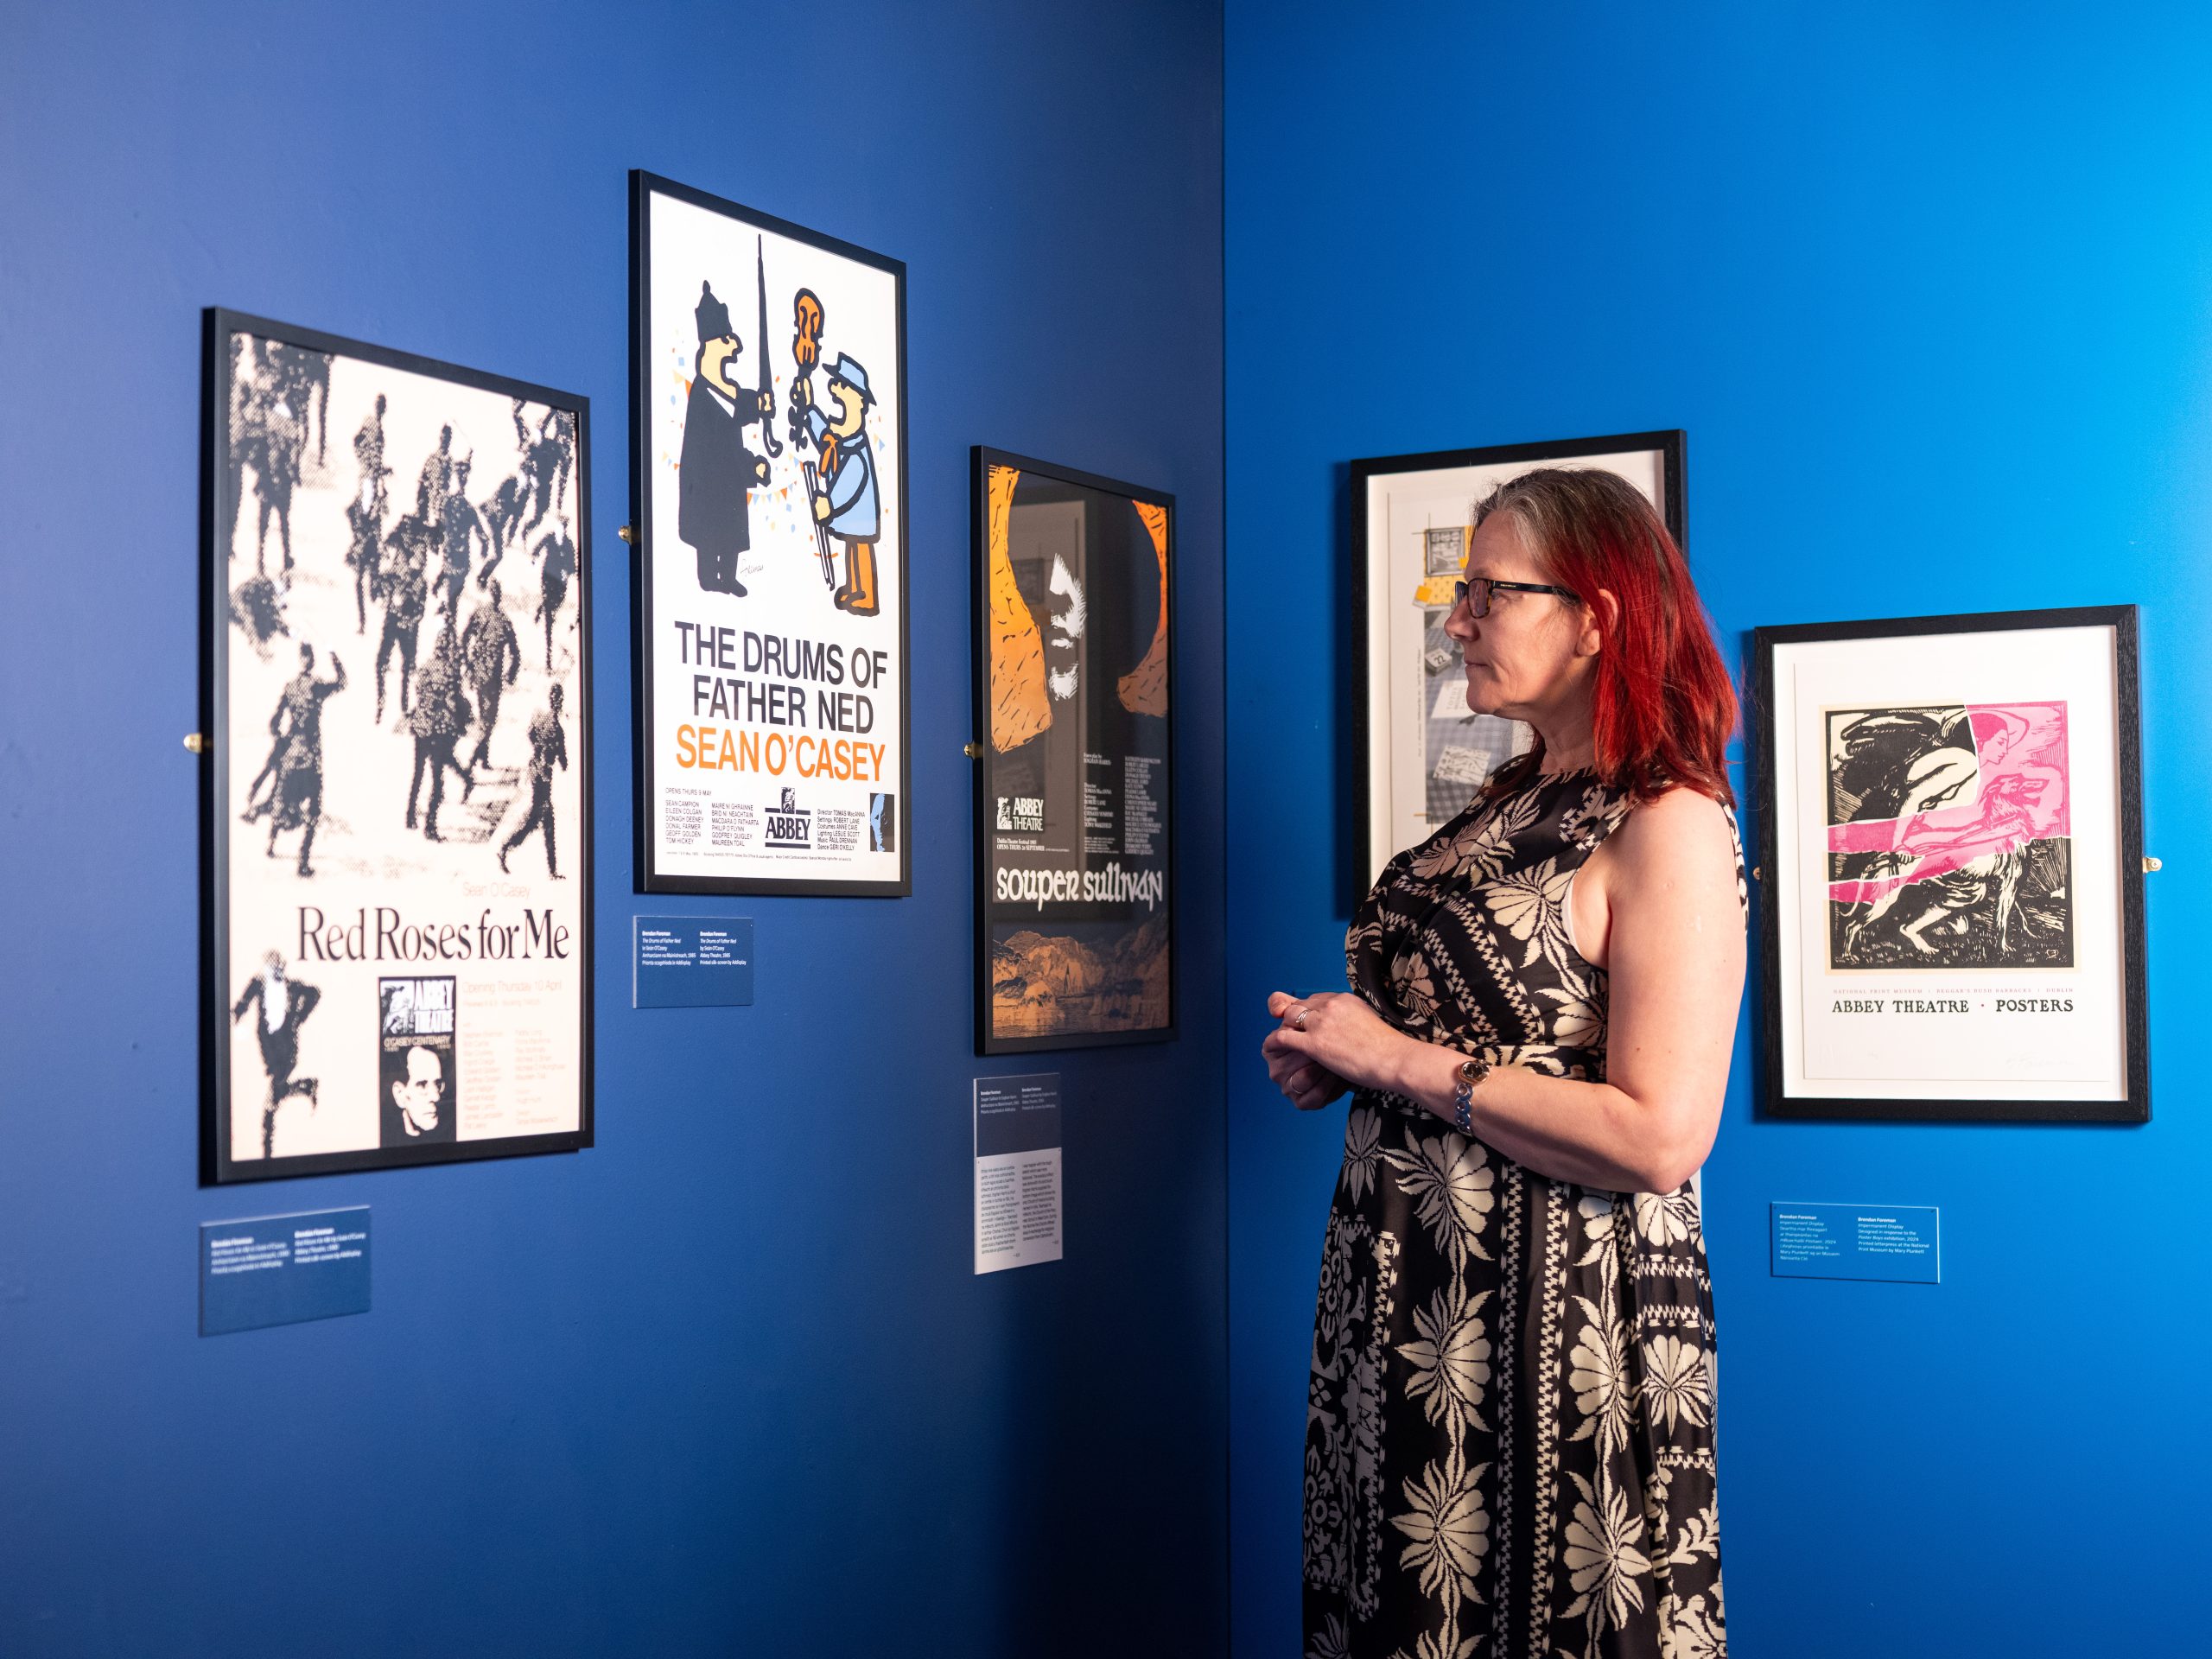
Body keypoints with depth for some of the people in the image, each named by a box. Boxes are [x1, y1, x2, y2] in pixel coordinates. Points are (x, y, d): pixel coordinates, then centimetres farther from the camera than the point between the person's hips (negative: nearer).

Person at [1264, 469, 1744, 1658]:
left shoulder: (1668, 825, -14)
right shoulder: (1508, 803, 11)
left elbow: (1658, 1139, -23)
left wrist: (1400, 1061, -18)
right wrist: (1334, 1055, 3)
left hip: (1555, 1312, -8)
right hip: (1410, 1297, 8)